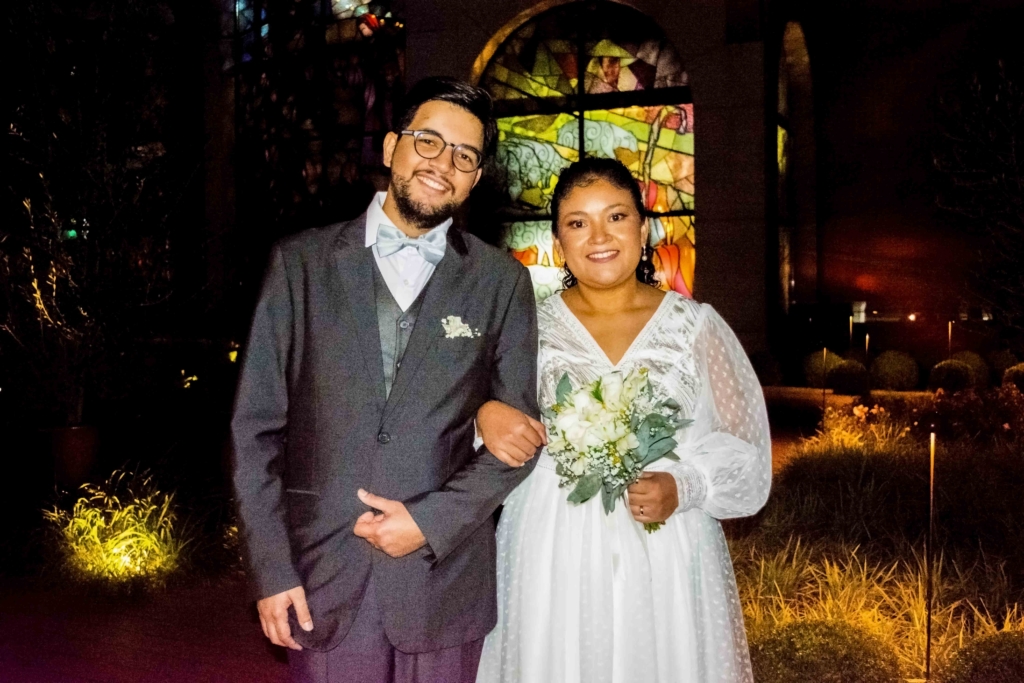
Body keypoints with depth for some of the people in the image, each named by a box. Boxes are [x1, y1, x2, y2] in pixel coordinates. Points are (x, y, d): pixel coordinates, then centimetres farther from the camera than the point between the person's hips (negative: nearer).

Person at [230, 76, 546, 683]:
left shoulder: (502, 281, 1)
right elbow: (257, 426, 0)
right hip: (322, 582, 0)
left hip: (445, 583, 1)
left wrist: (432, 521, -9)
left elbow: (518, 434, 2)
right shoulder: (302, 262, 0)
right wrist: (271, 568, -4)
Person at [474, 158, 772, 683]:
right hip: (552, 563, 1)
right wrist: (484, 416, -13)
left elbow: (743, 447, 4)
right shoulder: (530, 326, 4)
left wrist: (684, 487, -13)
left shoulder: (697, 325, 2)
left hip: (666, 562, 0)